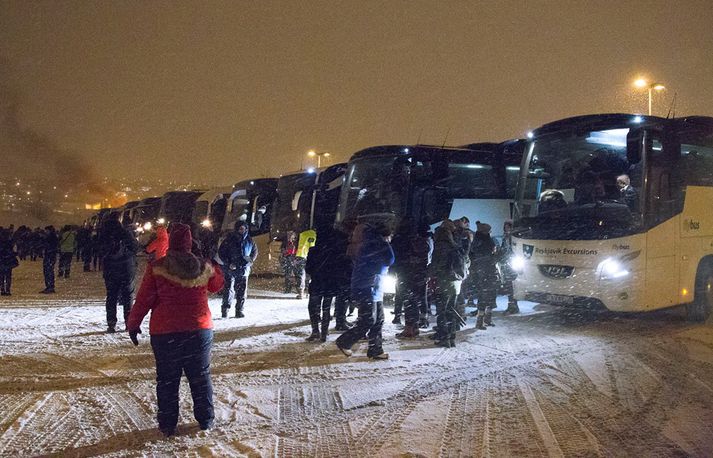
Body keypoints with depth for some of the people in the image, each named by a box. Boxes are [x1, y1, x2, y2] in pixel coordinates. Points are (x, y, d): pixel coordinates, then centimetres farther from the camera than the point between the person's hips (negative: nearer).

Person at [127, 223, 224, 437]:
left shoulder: (156, 268, -10)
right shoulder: (204, 267, -3)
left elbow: (143, 300, -5)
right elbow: (217, 284, 17)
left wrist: (133, 324, 7)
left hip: (165, 333, -2)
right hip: (200, 330, 2)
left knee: (167, 379, 12)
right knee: (201, 377, 16)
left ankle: (168, 424, 18)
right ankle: (206, 419, 25)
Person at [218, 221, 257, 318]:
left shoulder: (249, 241, 4)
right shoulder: (229, 239, -5)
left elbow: (254, 251, 18)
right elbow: (221, 252, -1)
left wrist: (250, 261, 1)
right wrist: (228, 263, -11)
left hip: (243, 269, 3)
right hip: (230, 269, -3)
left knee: (242, 290, 3)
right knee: (228, 289, -6)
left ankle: (239, 310, 13)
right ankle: (225, 309, 4)